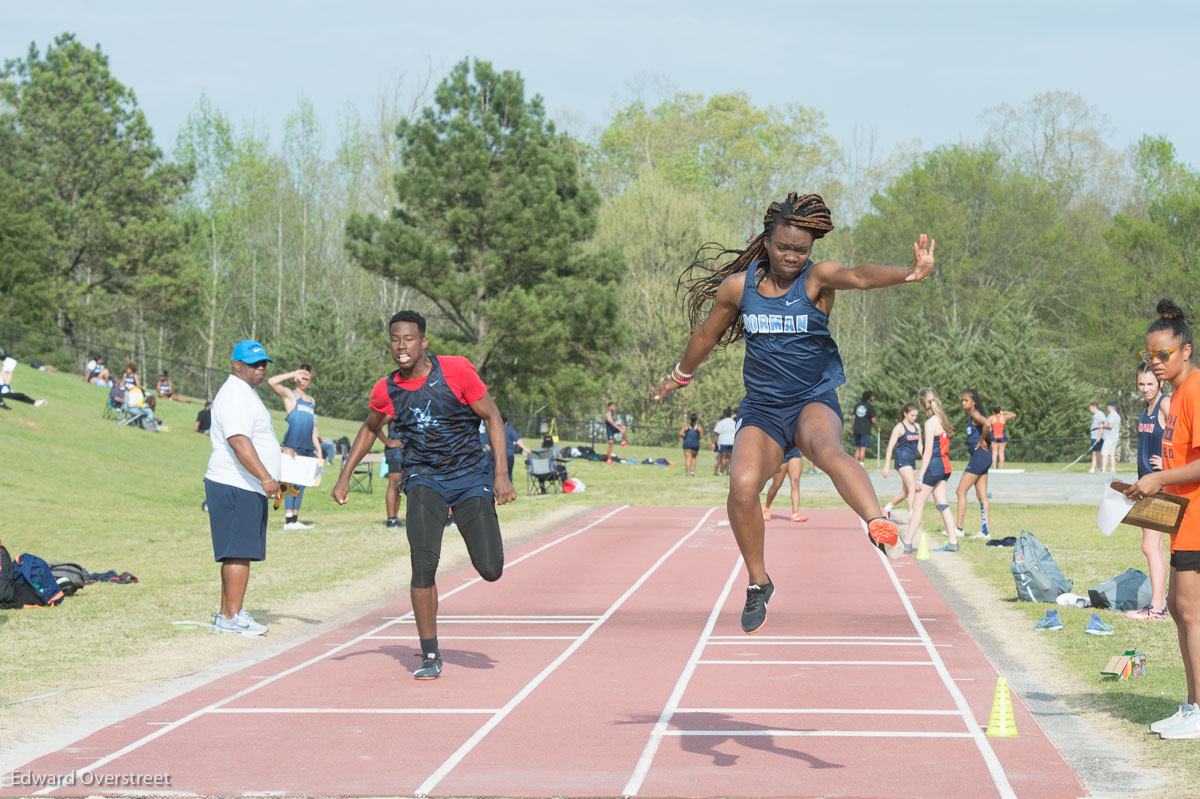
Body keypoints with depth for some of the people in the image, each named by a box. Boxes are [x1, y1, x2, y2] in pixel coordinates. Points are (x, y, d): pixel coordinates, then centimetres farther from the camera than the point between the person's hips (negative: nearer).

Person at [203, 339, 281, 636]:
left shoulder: (246, 393, 22)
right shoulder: (235, 395, -13)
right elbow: (239, 442, -25)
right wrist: (266, 477, -32)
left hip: (248, 489, 11)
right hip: (235, 487, -11)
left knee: (238, 553, 11)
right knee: (240, 551, -12)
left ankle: (226, 615, 14)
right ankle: (233, 617, -12)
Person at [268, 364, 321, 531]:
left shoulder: (312, 401, 21)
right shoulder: (290, 395, 3)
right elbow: (272, 382, -13)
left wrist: (318, 448, 20)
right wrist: (293, 374, -9)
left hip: (307, 448, 7)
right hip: (292, 446, -7)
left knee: (301, 483, 5)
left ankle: (295, 519, 7)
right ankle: (289, 520, -17)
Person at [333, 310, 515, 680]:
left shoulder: (457, 371, -13)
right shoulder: (386, 390, -3)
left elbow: (492, 417, -6)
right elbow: (370, 429, 18)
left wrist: (501, 472, -14)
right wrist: (345, 476, 14)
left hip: (469, 475, -1)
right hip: (424, 479, 1)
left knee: (491, 570, -8)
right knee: (423, 563, -18)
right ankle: (430, 656, -7)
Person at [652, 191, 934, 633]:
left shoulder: (817, 277, -6)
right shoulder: (738, 286, 2)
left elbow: (857, 276, -28)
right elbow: (707, 334, 21)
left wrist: (908, 273, -49)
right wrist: (680, 376, 36)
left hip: (815, 400, -2)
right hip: (761, 407, 2)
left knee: (825, 448, -38)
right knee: (742, 485, -22)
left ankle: (879, 524, -60)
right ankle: (758, 583, 0)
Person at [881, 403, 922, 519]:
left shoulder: (917, 427, 14)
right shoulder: (899, 428, -7)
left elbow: (919, 446, 23)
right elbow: (890, 447, -9)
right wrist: (886, 466, -13)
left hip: (911, 461, 8)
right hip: (902, 460, -8)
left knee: (906, 492, 10)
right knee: (912, 488, -17)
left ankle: (886, 508, 29)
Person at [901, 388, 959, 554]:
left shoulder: (930, 423, -16)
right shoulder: (942, 419, 10)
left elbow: (928, 452, -18)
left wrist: (920, 477, -15)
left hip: (934, 466, -9)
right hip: (944, 466, 9)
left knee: (918, 505, -4)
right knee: (942, 505, 11)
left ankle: (907, 544, -2)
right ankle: (953, 542, 10)